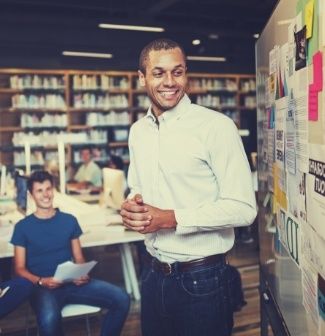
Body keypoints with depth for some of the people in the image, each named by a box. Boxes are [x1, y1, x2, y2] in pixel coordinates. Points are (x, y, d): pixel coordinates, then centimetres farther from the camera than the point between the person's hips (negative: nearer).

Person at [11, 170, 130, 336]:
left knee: (121, 299, -18)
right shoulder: (23, 227, 4)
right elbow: (20, 268, 3)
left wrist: (82, 274, -9)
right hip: (43, 287, -3)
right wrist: (41, 281, -16)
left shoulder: (69, 220, 12)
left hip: (72, 282, 3)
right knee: (48, 319, -38)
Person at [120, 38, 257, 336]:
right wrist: (131, 205, -5)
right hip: (154, 275, 6)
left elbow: (243, 209, -17)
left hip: (201, 279, -5)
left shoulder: (216, 126, -14)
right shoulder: (138, 131, 6)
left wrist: (171, 219, -21)